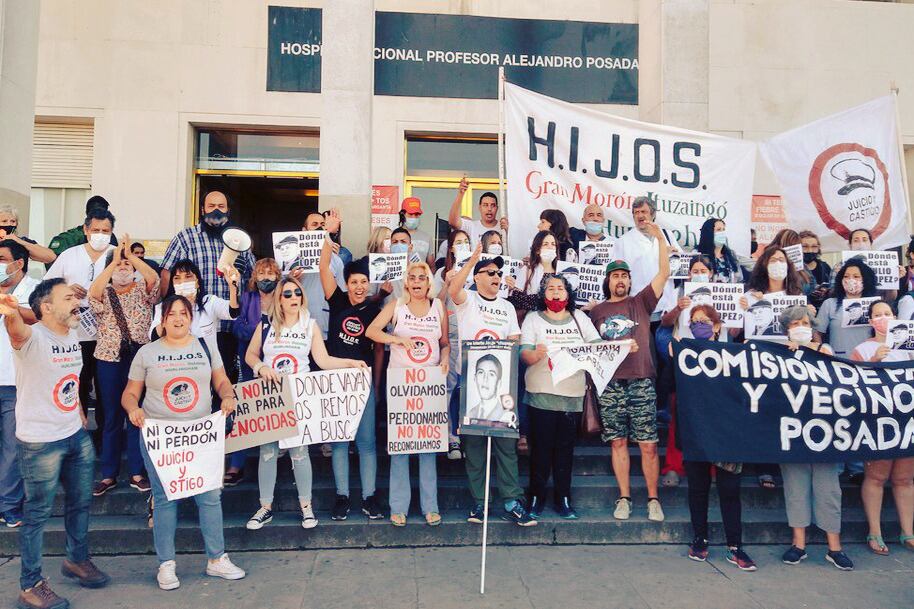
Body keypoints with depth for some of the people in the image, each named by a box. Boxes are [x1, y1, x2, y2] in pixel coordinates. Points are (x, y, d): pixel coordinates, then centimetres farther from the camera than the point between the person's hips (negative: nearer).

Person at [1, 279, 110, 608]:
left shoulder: (73, 335, 4)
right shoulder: (33, 337, -18)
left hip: (77, 435, 7)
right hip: (40, 442, -7)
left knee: (80, 501, 19)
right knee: (37, 513, 5)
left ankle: (77, 559, 40)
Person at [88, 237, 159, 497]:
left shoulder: (143, 291, 7)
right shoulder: (103, 294, 7)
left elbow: (154, 278, -14)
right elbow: (93, 291, -16)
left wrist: (130, 254, -14)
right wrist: (114, 259, -17)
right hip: (109, 359, 1)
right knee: (111, 417, 8)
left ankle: (137, 472, 13)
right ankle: (109, 474, 17)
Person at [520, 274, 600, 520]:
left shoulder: (580, 318, 13)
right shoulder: (533, 319, 4)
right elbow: (525, 355, -8)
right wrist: (536, 354, -30)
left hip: (573, 395, 3)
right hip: (541, 395, -2)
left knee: (565, 449, 8)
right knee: (541, 447, 2)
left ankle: (563, 499, 18)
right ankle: (536, 497, 14)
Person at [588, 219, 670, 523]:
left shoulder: (641, 303, 9)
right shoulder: (596, 311, 12)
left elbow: (664, 273, -1)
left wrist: (660, 238, -7)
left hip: (641, 383, -1)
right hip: (610, 384, 1)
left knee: (648, 444, 0)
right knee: (618, 442, 7)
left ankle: (653, 499, 13)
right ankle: (624, 498, 17)